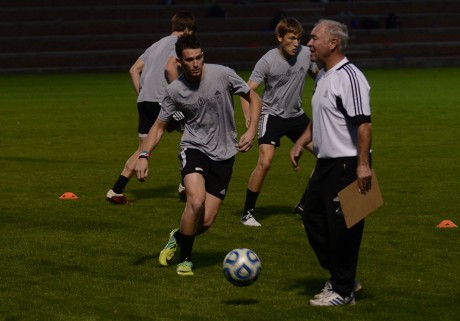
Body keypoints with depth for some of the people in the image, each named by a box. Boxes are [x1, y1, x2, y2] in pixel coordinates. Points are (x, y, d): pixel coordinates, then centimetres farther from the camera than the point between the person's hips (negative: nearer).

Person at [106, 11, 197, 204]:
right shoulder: (177, 43, 0)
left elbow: (134, 70, 21)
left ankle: (116, 191, 5)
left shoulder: (157, 44, 25)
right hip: (161, 100, -8)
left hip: (144, 101, 8)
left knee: (144, 149, 12)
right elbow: (170, 67, -18)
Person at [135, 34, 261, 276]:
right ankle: (185, 259, -6)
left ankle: (178, 237, 31)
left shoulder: (222, 75, -10)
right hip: (194, 148, -1)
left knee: (206, 221, -5)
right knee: (196, 201, -29)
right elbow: (159, 126, 4)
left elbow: (253, 98, 5)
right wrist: (144, 156, -11)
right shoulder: (175, 91, -6)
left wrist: (252, 130, -9)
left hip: (224, 154, 1)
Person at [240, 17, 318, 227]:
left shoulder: (306, 54, -6)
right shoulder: (268, 61, -18)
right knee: (265, 162, -20)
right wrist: (249, 118, -29)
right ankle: (247, 213, -7)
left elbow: (318, 75, 15)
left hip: (296, 115, 5)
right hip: (272, 115, -5)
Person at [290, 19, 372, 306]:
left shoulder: (349, 77, -17)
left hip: (347, 164, -10)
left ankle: (343, 291, 5)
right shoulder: (322, 77, 14)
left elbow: (364, 123, -22)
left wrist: (363, 164, -26)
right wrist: (301, 143, 19)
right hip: (326, 163, 10)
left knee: (342, 227, -5)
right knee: (313, 218, 14)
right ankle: (343, 277, 26)